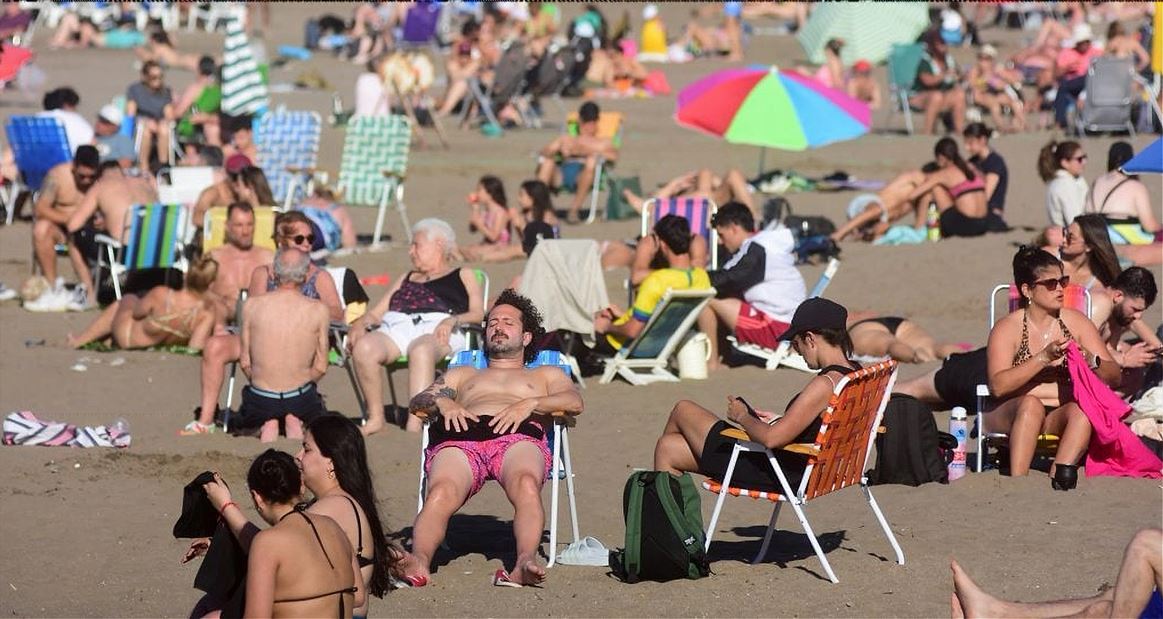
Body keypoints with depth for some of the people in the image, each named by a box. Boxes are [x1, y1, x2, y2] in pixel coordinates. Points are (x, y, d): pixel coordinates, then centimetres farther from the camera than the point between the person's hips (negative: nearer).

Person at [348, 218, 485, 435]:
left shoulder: (463, 276, 26)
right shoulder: (406, 279, 40)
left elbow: (478, 313, 8)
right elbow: (377, 313, 28)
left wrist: (453, 320, -13)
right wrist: (361, 323, 5)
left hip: (437, 329, -4)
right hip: (396, 326, 4)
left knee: (421, 350, -42)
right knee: (363, 348, -32)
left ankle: (414, 425, -52)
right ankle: (375, 417, -26)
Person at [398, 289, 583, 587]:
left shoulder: (545, 375, 39)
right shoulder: (461, 375, 44)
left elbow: (574, 402, 16)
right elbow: (416, 402, 27)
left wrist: (530, 404, -3)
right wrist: (441, 402, 2)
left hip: (518, 439, -1)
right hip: (459, 440, 1)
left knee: (527, 485, -41)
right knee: (440, 493, -37)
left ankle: (525, 562, -61)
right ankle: (419, 560, -59)